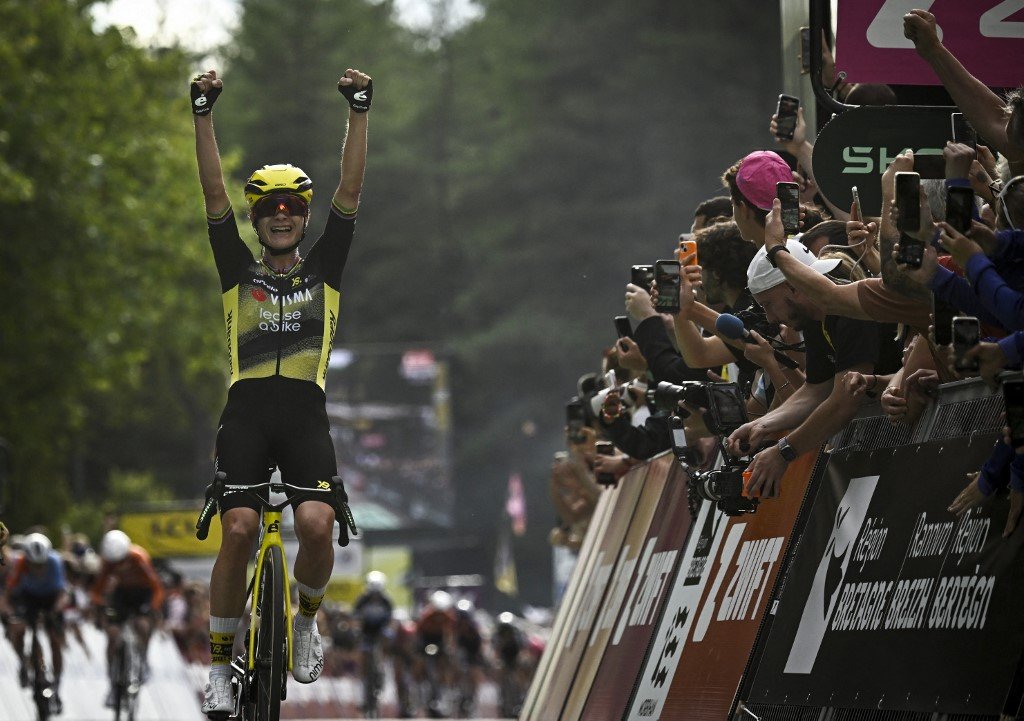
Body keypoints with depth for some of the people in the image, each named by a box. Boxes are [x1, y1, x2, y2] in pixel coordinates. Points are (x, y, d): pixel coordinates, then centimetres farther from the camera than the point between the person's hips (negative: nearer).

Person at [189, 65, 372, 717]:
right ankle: (221, 664, -2)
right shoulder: (240, 272, 15)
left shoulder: (324, 270, 15)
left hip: (306, 413, 0)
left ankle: (308, 618, 11)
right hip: (247, 412, 0)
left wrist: (360, 110, 0)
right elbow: (215, 194, 7)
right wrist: (204, 113, -2)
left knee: (316, 526, -20)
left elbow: (351, 190, 8)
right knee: (238, 533, -14)